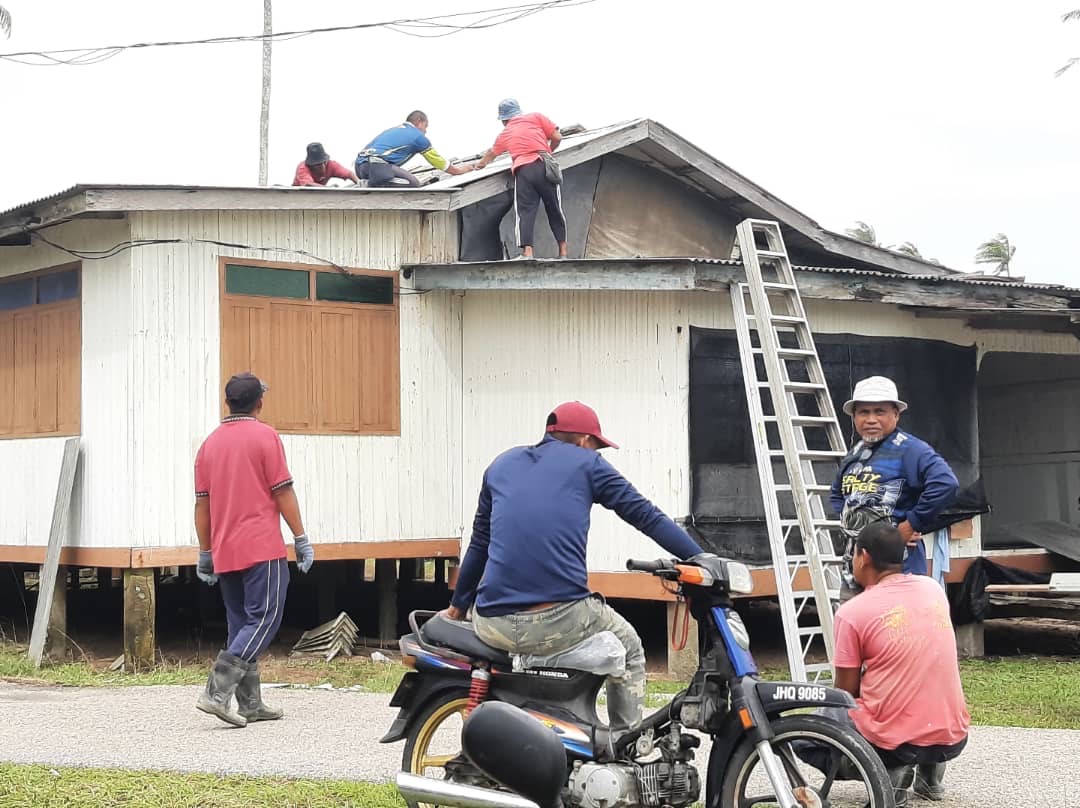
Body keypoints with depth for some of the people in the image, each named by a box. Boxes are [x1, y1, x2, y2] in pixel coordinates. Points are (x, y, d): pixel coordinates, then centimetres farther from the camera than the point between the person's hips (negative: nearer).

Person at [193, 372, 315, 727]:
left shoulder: (210, 443, 12)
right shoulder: (265, 436, -5)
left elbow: (202, 504, 12)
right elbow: (283, 492, -8)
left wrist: (206, 553, 17)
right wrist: (301, 539, -2)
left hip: (224, 552, 7)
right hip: (262, 548, -7)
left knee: (242, 624, 11)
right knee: (264, 618, -6)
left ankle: (250, 703, 10)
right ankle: (217, 691, -18)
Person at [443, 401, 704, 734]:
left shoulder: (501, 465, 22)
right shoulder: (587, 463, 10)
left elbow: (479, 544, 29)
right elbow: (646, 516, 7)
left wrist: (457, 605, 38)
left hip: (494, 627, 4)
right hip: (561, 621, -4)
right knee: (629, 648, 25)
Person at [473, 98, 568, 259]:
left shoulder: (504, 133, 25)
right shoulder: (535, 117, 16)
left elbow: (492, 153, 45)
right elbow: (557, 137, 9)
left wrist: (481, 163, 66)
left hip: (522, 171, 0)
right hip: (544, 166, 0)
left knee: (524, 213, -3)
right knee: (555, 210, 8)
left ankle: (527, 252, -17)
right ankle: (563, 252, 7)